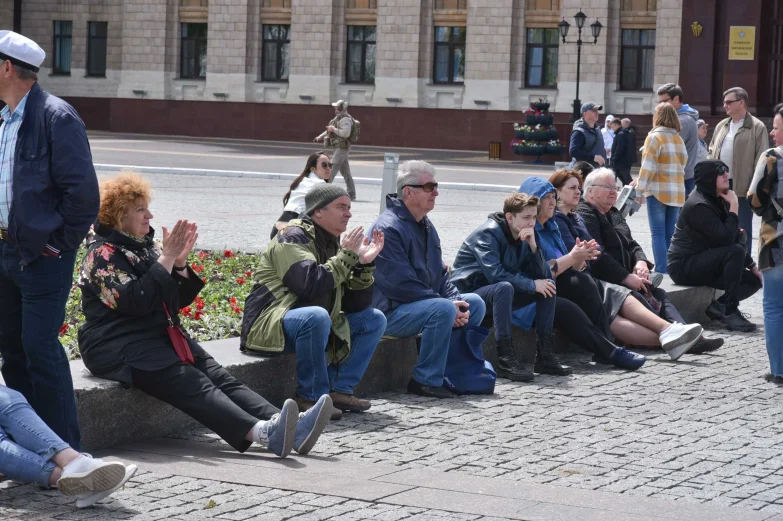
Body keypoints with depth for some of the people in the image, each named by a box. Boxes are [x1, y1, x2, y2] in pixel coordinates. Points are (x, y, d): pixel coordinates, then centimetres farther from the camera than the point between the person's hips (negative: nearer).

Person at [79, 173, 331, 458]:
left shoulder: (146, 247, 18)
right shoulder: (102, 254, -6)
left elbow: (179, 301, 16)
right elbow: (135, 301, -20)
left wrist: (180, 264, -1)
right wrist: (166, 259, -18)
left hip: (163, 337, 8)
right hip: (121, 348, -8)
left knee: (220, 377, -15)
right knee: (194, 385, -29)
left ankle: (286, 427, -34)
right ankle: (263, 433, -51)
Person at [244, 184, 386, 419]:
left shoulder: (333, 243, 12)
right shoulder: (293, 238, -12)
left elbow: (354, 305, 8)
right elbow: (309, 285, -30)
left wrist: (364, 263, -5)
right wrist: (347, 256, -20)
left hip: (313, 323, 9)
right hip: (270, 327, -9)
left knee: (374, 320, 3)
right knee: (317, 316, -38)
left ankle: (340, 390, -4)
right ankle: (311, 396, -23)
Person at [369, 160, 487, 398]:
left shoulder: (426, 226, 14)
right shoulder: (388, 228, -17)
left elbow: (440, 274, 18)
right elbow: (401, 284, -23)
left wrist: (456, 299, -4)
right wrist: (449, 303, -22)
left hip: (421, 303, 10)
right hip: (390, 312, -10)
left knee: (475, 303, 1)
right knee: (443, 309, -32)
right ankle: (425, 381, -21)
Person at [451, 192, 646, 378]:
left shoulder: (526, 235, 6)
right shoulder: (488, 234, -18)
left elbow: (541, 276, 1)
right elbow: (494, 273, -30)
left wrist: (533, 246, -15)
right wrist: (532, 285, -24)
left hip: (501, 294, 9)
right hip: (470, 292, -9)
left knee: (547, 287, 0)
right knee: (504, 287, -38)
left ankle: (545, 355, -5)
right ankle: (506, 360, -42)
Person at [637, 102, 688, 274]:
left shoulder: (654, 137, -6)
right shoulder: (679, 139, 11)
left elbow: (648, 167, -11)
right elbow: (683, 163, 15)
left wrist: (640, 189, -9)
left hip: (658, 192, -5)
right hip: (677, 193, 5)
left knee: (658, 233, -4)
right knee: (670, 234, 7)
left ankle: (661, 270, -10)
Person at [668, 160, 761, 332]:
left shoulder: (719, 201, 10)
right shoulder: (698, 206, -20)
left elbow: (736, 237, 13)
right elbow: (726, 239, -27)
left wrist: (752, 266, 6)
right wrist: (734, 208, -17)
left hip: (703, 263, 9)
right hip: (685, 266, -9)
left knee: (754, 280, 0)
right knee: (735, 252, -30)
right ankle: (730, 313, -27)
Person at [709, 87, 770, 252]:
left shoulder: (757, 127, -6)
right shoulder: (721, 126, 14)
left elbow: (761, 159, -10)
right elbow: (712, 152, 19)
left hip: (742, 187, -6)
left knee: (743, 229, 0)